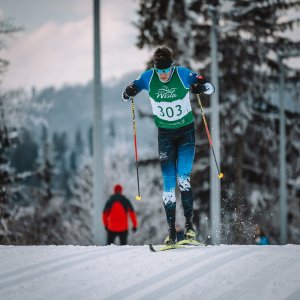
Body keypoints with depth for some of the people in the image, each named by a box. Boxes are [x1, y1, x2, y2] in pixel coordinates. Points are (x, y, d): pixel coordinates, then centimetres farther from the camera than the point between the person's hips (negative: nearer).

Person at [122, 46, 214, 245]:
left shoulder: (183, 74, -14)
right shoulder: (148, 77, -10)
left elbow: (211, 88, -6)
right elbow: (127, 95, 2)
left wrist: (202, 86, -30)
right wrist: (128, 93, -22)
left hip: (186, 132, -2)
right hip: (165, 135, 2)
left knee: (183, 179, -16)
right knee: (168, 185, -3)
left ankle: (189, 223, -5)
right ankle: (171, 230, 2)